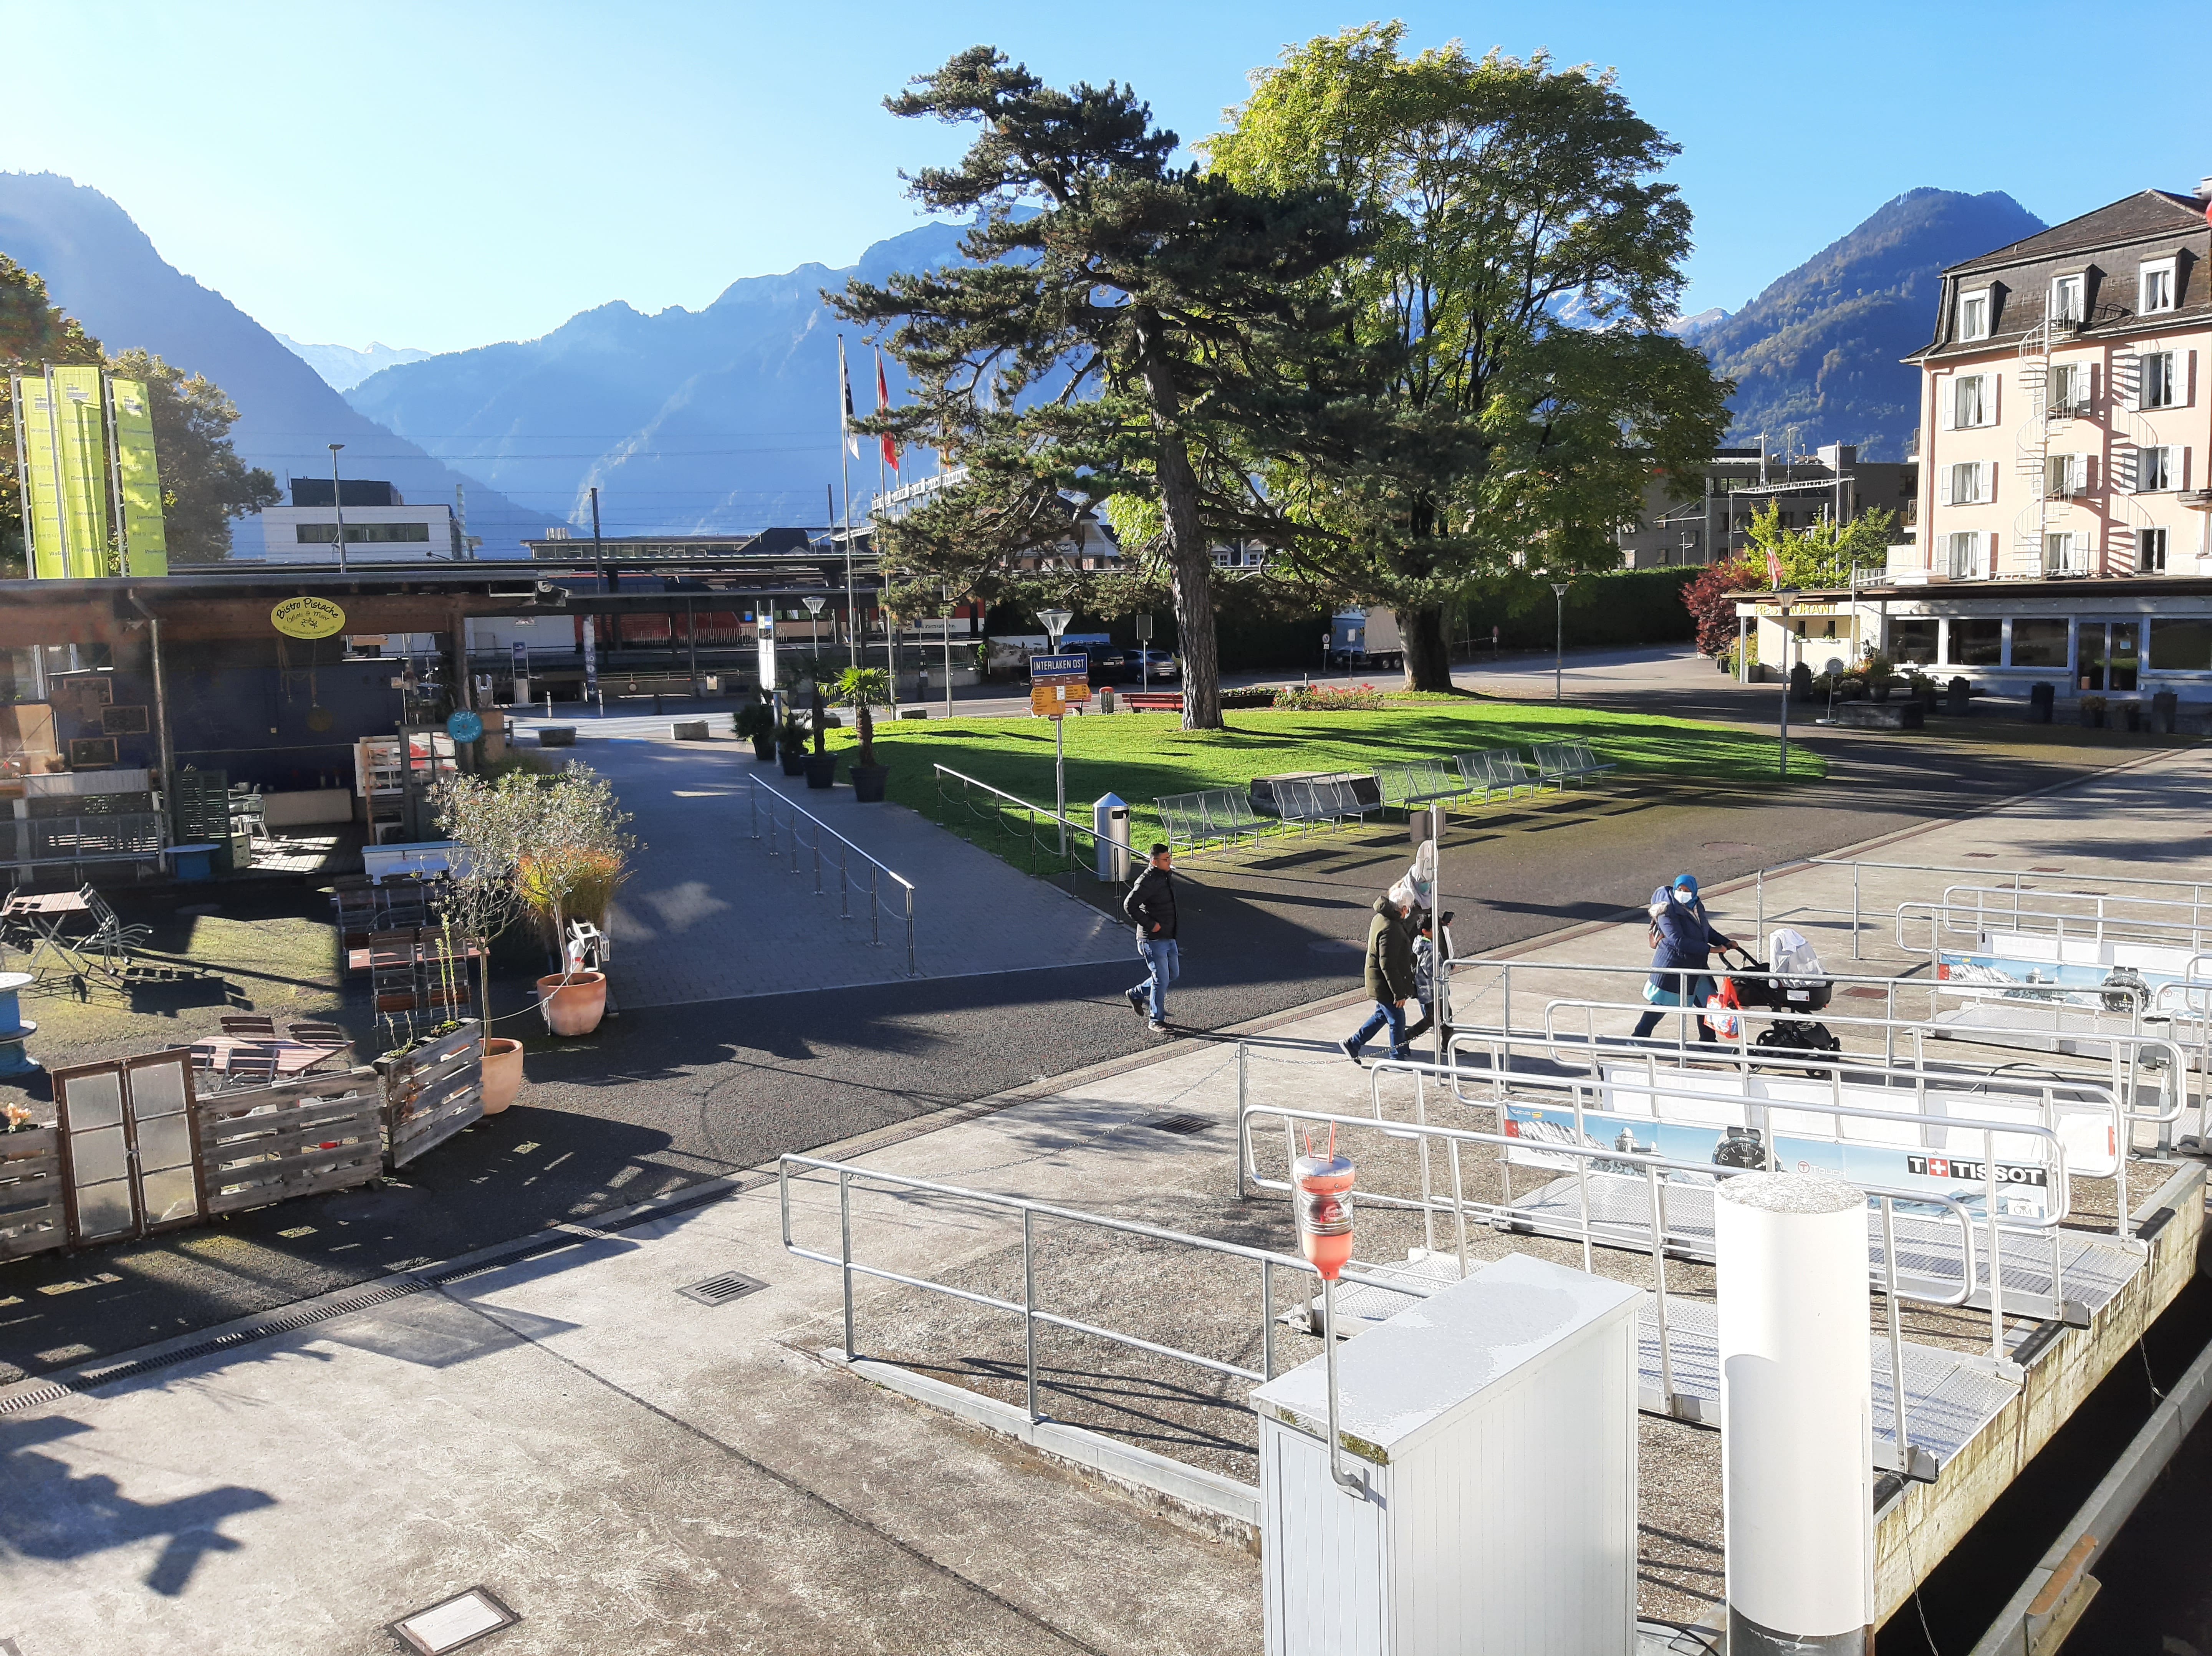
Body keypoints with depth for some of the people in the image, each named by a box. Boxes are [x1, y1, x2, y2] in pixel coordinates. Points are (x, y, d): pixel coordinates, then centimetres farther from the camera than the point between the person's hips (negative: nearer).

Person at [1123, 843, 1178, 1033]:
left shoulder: (1167, 877, 9)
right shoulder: (1147, 882, -19)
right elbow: (1129, 906, -23)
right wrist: (1150, 924, -21)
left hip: (1168, 937, 9)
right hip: (1153, 940, -9)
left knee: (1173, 974, 17)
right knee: (1161, 979, -5)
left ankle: (1136, 994, 34)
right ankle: (1156, 1021, 9)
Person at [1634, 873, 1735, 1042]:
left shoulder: (1697, 906, 5)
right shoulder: (1668, 911, -20)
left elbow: (1707, 930, 21)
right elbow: (1678, 941, -29)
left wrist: (1726, 943, 6)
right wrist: (1709, 949, -26)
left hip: (1695, 964, 7)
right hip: (1672, 964, -7)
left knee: (1706, 1003, 9)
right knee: (1661, 1005, 0)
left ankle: (1708, 1041, 23)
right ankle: (1638, 1039, 13)